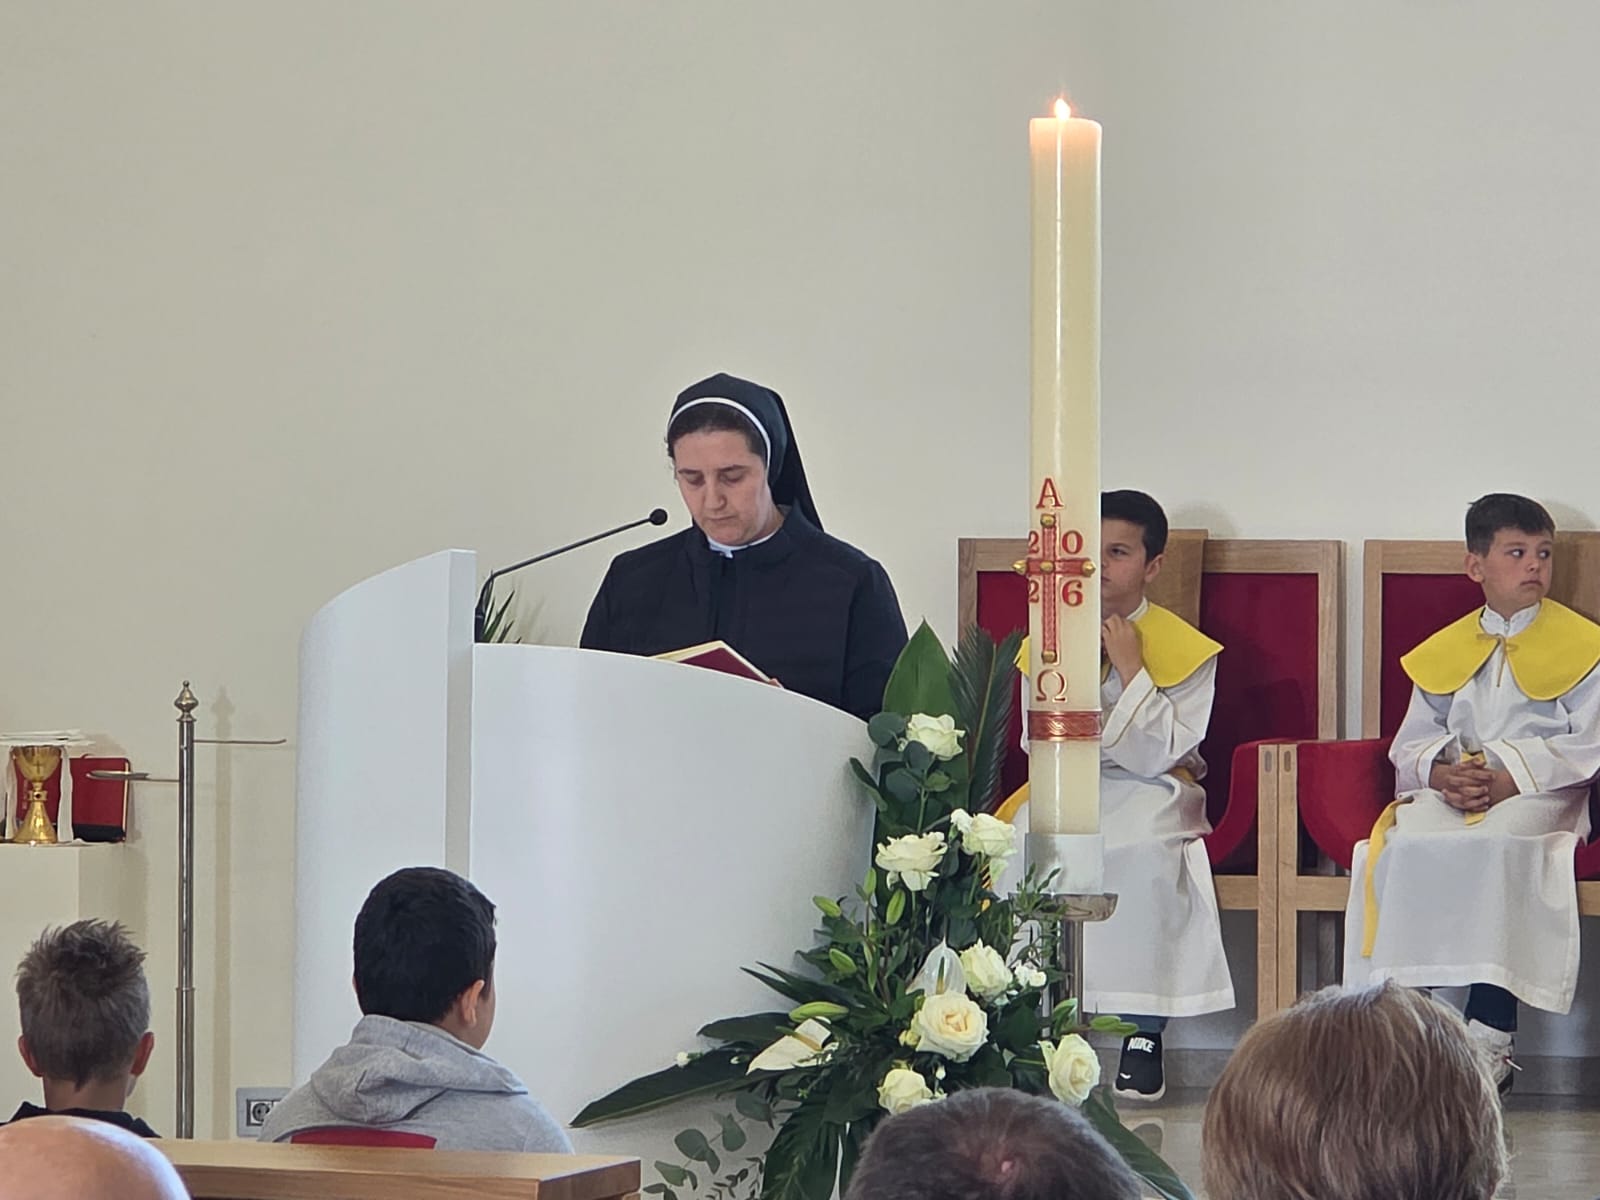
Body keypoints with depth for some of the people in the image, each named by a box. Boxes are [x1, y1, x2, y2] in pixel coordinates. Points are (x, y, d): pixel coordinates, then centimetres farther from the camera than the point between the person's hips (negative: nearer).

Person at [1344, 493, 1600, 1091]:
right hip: (1451, 791, 4)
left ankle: (1492, 1035, -37)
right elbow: (1411, 743, 14)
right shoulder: (1445, 651, 18)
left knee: (1498, 847, -36)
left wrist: (1511, 777, -16)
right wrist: (1441, 774, -10)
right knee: (1402, 846, -29)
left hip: (1539, 794, -4)